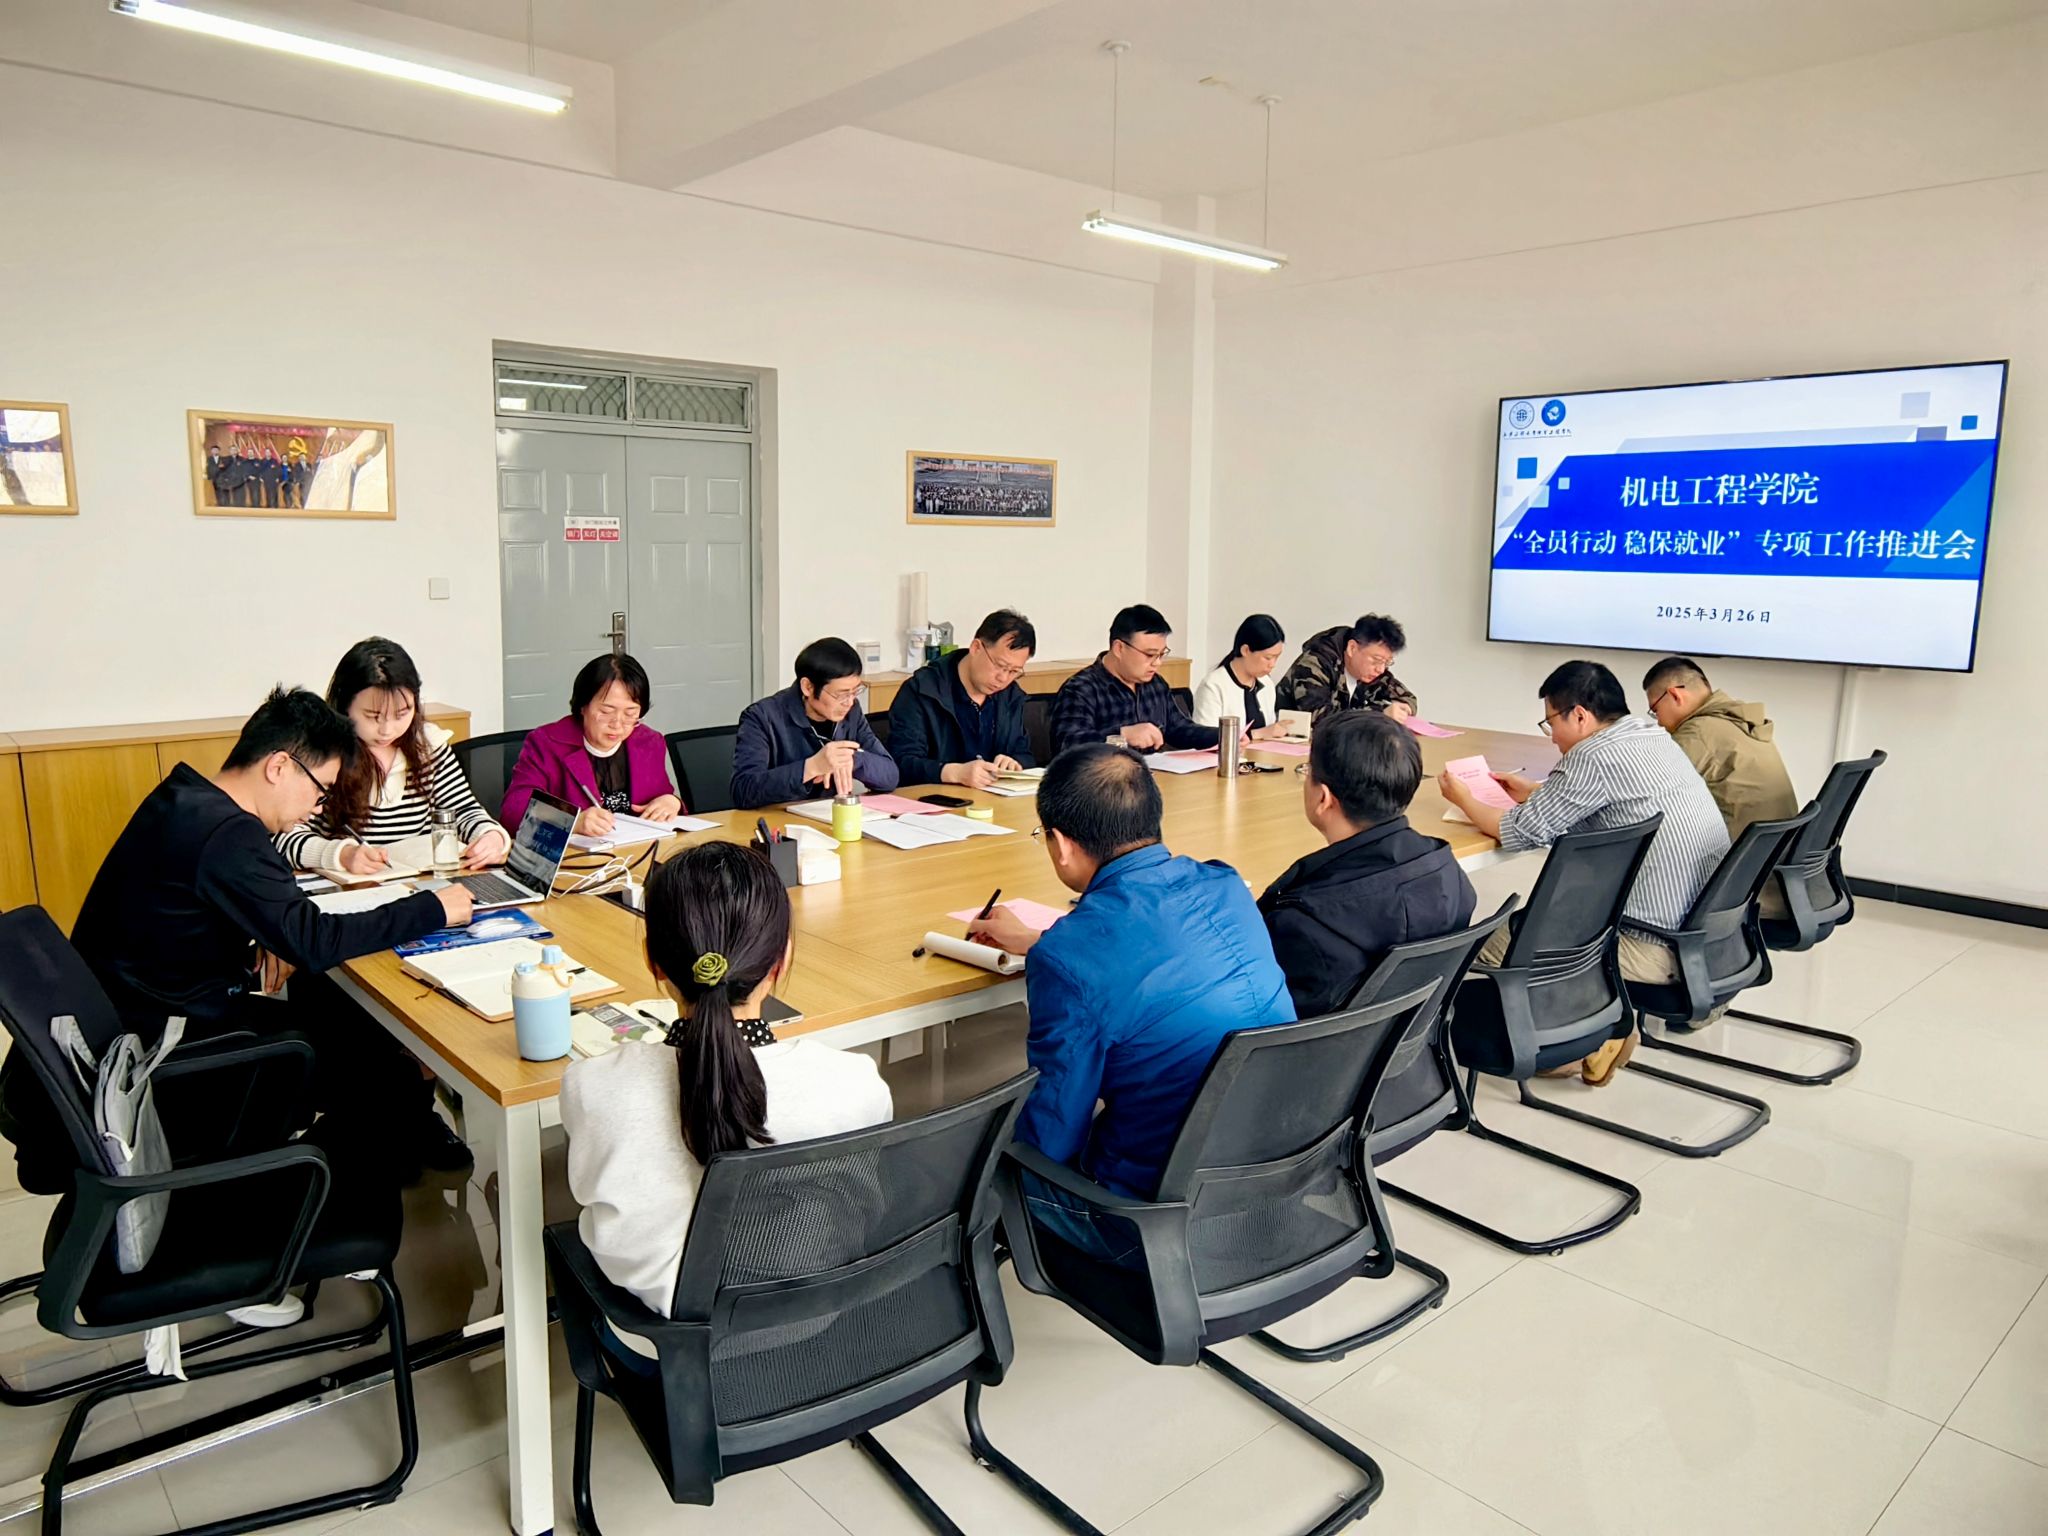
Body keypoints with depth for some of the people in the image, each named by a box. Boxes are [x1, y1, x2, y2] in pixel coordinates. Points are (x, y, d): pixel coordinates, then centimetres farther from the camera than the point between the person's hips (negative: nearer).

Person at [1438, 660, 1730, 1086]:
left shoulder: (1595, 757, -18)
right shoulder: (1653, 736, 9)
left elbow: (1521, 832, -14)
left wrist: (1463, 798, 2)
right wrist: (1534, 792, 20)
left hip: (1664, 948, -10)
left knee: (1494, 941, -4)